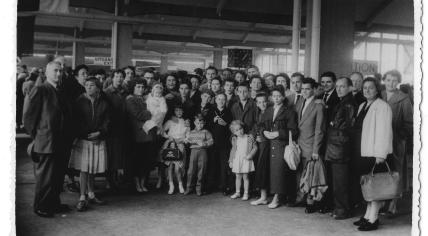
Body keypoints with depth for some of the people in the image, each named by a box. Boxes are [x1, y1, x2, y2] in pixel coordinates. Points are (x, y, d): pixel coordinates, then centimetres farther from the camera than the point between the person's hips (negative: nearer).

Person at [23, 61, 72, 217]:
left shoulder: (59, 92, 15)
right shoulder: (39, 90, -9)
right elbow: (28, 115, -10)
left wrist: (64, 136, 11)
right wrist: (34, 135, -5)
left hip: (59, 142, 8)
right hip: (45, 142, -8)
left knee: (58, 174, 14)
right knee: (45, 176, 2)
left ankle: (54, 204, 28)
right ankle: (40, 207, 17)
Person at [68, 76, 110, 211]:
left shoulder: (103, 103, 7)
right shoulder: (80, 102, 1)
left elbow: (107, 121, 6)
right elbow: (76, 121, -1)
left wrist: (99, 133, -10)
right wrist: (87, 135, -10)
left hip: (98, 140, 2)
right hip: (83, 140, -2)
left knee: (93, 169, 10)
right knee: (84, 169, -4)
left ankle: (91, 194, 24)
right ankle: (82, 198, 0)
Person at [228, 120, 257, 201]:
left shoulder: (249, 138, -4)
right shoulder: (235, 139, 6)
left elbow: (255, 147, -1)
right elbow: (233, 150, 13)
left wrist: (250, 155, -14)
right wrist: (231, 161, 11)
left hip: (246, 160, -3)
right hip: (237, 160, 3)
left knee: (245, 177, 0)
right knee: (238, 177, 10)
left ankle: (246, 193, 9)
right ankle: (237, 192, 21)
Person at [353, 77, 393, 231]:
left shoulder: (382, 107, -10)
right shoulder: (362, 106, 15)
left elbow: (384, 132, -16)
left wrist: (381, 155, -20)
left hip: (376, 154, -8)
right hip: (365, 153, 8)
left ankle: (373, 219, 1)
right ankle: (368, 215, 19)